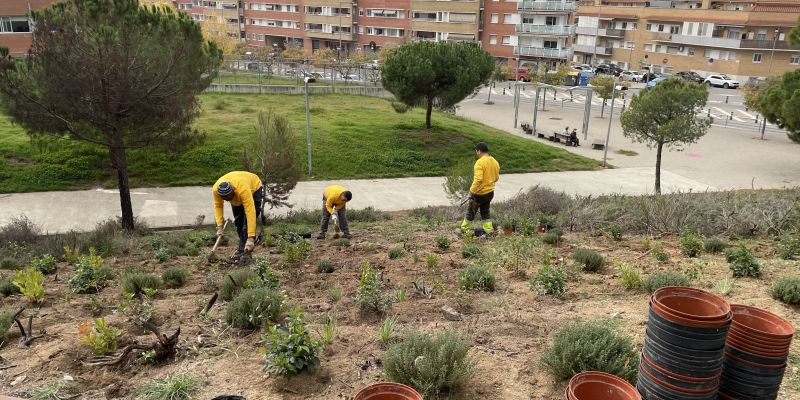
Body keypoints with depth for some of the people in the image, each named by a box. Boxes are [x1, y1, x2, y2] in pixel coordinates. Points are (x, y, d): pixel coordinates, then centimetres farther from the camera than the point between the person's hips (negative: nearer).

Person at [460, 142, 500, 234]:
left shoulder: (480, 162, -22)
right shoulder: (494, 162, 3)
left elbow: (478, 179, -30)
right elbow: (496, 177, 13)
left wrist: (472, 191, -23)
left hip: (479, 193, -7)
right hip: (490, 192, 7)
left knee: (471, 212, 11)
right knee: (485, 212, 19)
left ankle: (464, 229, 24)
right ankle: (489, 229, 18)